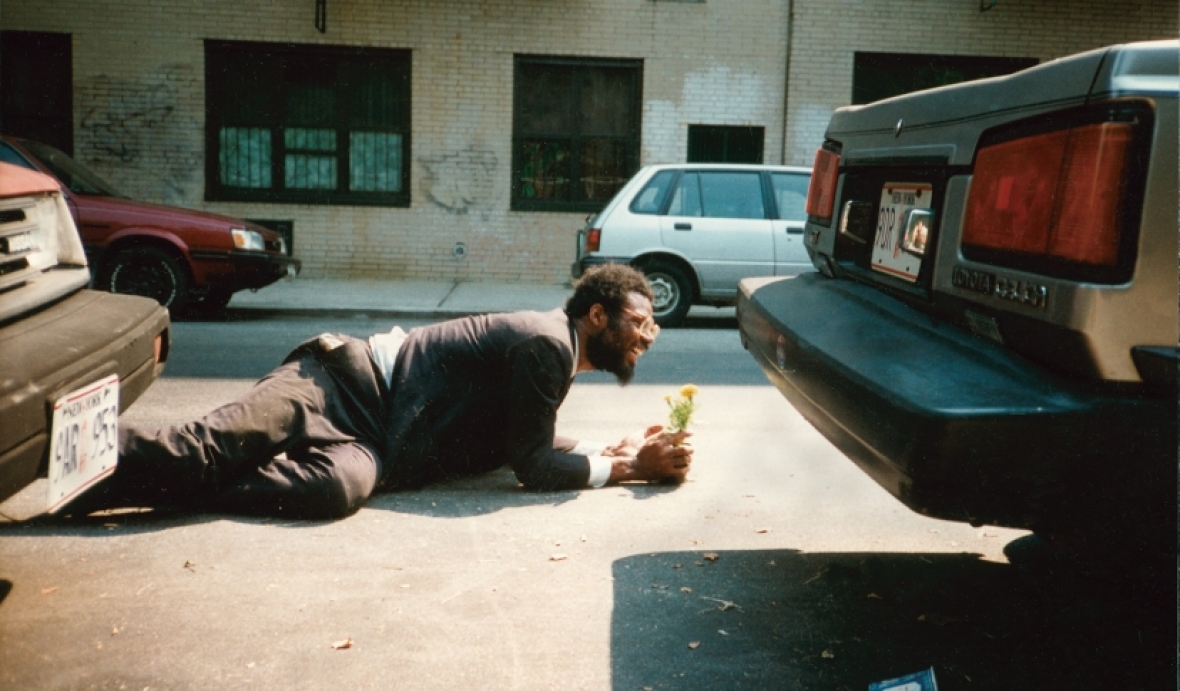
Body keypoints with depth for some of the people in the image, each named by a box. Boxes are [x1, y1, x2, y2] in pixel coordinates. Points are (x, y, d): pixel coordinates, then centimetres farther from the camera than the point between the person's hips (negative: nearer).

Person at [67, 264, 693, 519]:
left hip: (370, 437, 8)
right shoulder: (546, 343, -12)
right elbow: (532, 468, -11)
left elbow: (527, 443, 28)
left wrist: (612, 449, 19)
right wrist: (625, 468, -3)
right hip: (353, 387, -8)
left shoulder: (554, 351, 19)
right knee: (205, 450, -29)